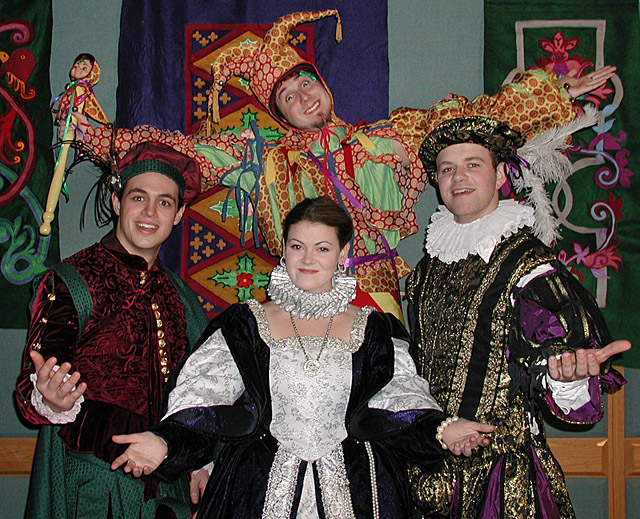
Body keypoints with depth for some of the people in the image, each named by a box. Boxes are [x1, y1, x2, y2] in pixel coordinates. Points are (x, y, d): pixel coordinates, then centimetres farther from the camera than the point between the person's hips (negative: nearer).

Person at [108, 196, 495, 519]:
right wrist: (165, 441, -21)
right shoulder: (245, 326, 3)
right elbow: (205, 392, -5)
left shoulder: (373, 330, 5)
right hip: (264, 487, 0)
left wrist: (441, 429, -21)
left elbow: (402, 395, -1)